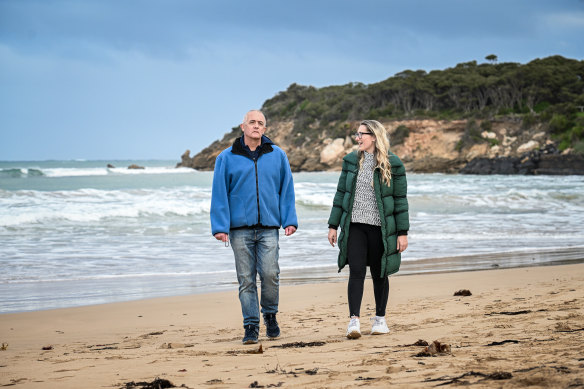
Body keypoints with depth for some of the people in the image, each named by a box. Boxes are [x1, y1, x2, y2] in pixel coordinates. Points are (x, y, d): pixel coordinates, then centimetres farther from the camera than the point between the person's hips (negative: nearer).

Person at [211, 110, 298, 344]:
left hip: (269, 227, 0)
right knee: (246, 279, 1)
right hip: (240, 228, 0)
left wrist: (289, 220, 2)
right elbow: (219, 194, 3)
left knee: (270, 274, -10)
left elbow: (286, 190, 11)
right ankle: (251, 325, 9)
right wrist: (219, 226, -4)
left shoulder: (277, 156, 9)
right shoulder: (227, 158, 4)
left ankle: (270, 315, 14)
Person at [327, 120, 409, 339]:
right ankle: (354, 321, -13)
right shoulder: (351, 161, 7)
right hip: (355, 225, 2)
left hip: (380, 228, -2)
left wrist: (403, 232, -5)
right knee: (356, 271, -9)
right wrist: (333, 225, 8)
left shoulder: (392, 164, -3)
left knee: (379, 274, 8)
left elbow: (400, 199, -2)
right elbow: (341, 194, 11)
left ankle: (380, 319, 23)